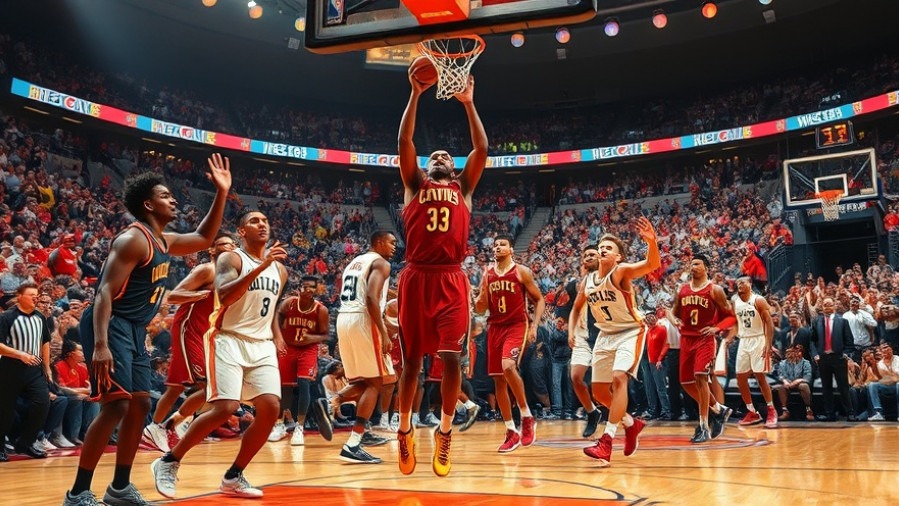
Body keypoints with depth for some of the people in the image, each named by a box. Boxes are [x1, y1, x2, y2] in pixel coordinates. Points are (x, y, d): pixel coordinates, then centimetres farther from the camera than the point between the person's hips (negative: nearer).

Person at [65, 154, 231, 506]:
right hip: (112, 327, -10)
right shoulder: (133, 240, -15)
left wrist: (222, 194, 16)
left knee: (140, 405, 10)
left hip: (135, 331, 10)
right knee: (116, 405, -15)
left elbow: (204, 238, 28)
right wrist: (100, 345, -33)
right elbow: (105, 291, -22)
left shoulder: (165, 242, 13)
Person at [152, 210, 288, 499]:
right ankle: (169, 462, 2)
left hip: (262, 345, 6)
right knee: (224, 408, -18)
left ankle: (233, 477, 7)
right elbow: (224, 296, -26)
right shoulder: (230, 259, -7)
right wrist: (261, 266, -30)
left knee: (271, 408, -7)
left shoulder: (279, 269, 13)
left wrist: (277, 336, 12)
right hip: (229, 340, -6)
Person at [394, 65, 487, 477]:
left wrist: (468, 103, 11)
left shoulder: (463, 188, 18)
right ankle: (404, 430, 20)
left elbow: (481, 149, 9)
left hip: (451, 280, 0)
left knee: (451, 357, -8)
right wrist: (416, 94, 3)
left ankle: (445, 431, 8)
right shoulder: (414, 185, 15)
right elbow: (404, 142, 4)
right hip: (417, 277, 0)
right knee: (412, 359, 5)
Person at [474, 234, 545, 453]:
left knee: (508, 366, -29)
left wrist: (534, 326, -10)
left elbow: (539, 300, 2)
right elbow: (479, 309, 11)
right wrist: (482, 294, -10)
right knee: (498, 379, 4)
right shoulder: (487, 274, 10)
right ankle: (511, 432, 13)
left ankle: (527, 416, -11)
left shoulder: (522, 272, -2)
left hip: (517, 326, -5)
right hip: (495, 327, 5)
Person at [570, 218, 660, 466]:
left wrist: (652, 241, -53)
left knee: (619, 378, -27)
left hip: (631, 332, -7)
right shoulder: (588, 281, 1)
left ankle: (606, 441, -27)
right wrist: (571, 330, 2)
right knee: (599, 391, 9)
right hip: (606, 335, 7)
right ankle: (632, 423, 33)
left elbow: (652, 264, -35)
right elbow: (577, 308, 18)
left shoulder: (622, 271, -16)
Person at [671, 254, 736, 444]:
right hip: (686, 339, 6)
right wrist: (674, 320, -4)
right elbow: (674, 311, 19)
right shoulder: (682, 289, 9)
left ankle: (704, 427, -11)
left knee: (700, 378, -20)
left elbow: (731, 316, -2)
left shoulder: (714, 290, -4)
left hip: (705, 340, -6)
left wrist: (716, 328, -18)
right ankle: (719, 409, 31)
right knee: (686, 382, 8)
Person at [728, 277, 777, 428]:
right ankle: (752, 413, 14)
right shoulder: (734, 301, 6)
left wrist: (768, 345, -18)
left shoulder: (759, 300, -10)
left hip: (758, 340, -6)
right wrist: (728, 339, 1)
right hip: (743, 341, 6)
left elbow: (769, 323, -11)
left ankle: (771, 411, 5)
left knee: (760, 377, -9)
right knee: (740, 378, 3)